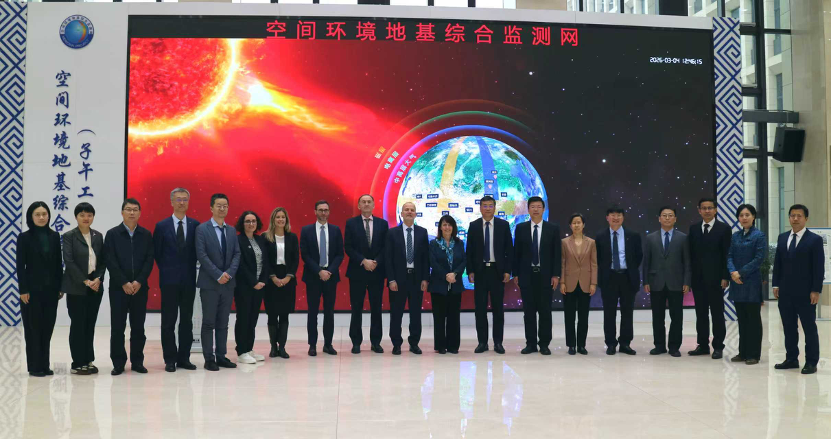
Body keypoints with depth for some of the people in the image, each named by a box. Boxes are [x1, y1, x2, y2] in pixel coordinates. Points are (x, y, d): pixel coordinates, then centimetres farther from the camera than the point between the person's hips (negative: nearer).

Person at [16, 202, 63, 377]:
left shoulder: (54, 236, 7)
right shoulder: (24, 237, -3)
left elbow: (58, 263, 8)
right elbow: (20, 266, -6)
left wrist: (61, 286, 4)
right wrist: (23, 290, -11)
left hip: (51, 289, 4)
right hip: (33, 289, -3)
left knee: (47, 327, 6)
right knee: (33, 328, 2)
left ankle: (45, 365, 14)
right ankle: (34, 367, 9)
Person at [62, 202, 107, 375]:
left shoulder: (98, 236, 9)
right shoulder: (69, 236, -3)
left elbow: (103, 261, 8)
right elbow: (69, 261, -11)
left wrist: (98, 279, -8)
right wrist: (85, 281, -16)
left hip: (95, 286, 4)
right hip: (76, 287, -4)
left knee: (90, 324, 8)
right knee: (77, 324, -1)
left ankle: (88, 361, 15)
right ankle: (77, 363, 6)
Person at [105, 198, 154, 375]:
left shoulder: (146, 235, 7)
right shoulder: (112, 234, 2)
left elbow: (149, 260, 1)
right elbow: (111, 261, -5)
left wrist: (139, 282, -10)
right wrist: (124, 283, -13)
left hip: (140, 287, 1)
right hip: (118, 287, -1)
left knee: (138, 326, 5)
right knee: (117, 326, 1)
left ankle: (137, 361, 13)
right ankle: (118, 363, 8)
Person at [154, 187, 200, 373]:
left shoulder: (195, 225, 4)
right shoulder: (162, 226, 0)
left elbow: (198, 250, 9)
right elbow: (156, 253, 5)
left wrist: (191, 269, 2)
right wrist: (166, 269, 2)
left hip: (189, 280, 2)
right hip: (169, 280, -2)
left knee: (187, 320, 7)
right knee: (169, 321, 2)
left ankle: (184, 358, 14)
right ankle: (170, 359, 9)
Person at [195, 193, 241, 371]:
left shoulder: (232, 230, 12)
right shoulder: (202, 229, -4)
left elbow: (237, 254, 7)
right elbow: (201, 255, -12)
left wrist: (229, 273, -10)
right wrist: (218, 275, -17)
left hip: (228, 282, 5)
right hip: (209, 283, -5)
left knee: (223, 323, 9)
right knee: (209, 323, 0)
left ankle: (221, 356, 14)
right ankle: (209, 359, 5)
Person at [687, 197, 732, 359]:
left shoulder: (724, 228, -2)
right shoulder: (694, 228, 9)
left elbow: (727, 254, -6)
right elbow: (690, 253, 8)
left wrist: (725, 277, -11)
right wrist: (689, 276, 3)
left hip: (715, 278, -4)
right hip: (697, 278, 4)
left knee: (717, 313, 3)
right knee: (701, 313, 9)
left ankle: (718, 347, 10)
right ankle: (702, 345, 16)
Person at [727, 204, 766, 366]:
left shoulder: (759, 236, -6)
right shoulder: (735, 236, 11)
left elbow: (759, 259, -12)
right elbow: (730, 255, 6)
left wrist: (741, 273, -15)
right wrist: (733, 272, -12)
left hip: (752, 282, -5)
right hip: (737, 283, 5)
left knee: (753, 319, 2)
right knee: (742, 319, 11)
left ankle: (753, 354, 8)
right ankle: (743, 352, 18)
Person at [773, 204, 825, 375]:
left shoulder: (815, 239, -4)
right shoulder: (782, 238, 11)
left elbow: (819, 267, -8)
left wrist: (816, 290, -13)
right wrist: (776, 285, 6)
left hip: (805, 292, -5)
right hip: (785, 292, 5)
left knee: (809, 328, 2)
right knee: (789, 328, 10)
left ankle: (811, 362, 7)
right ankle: (791, 359, 18)